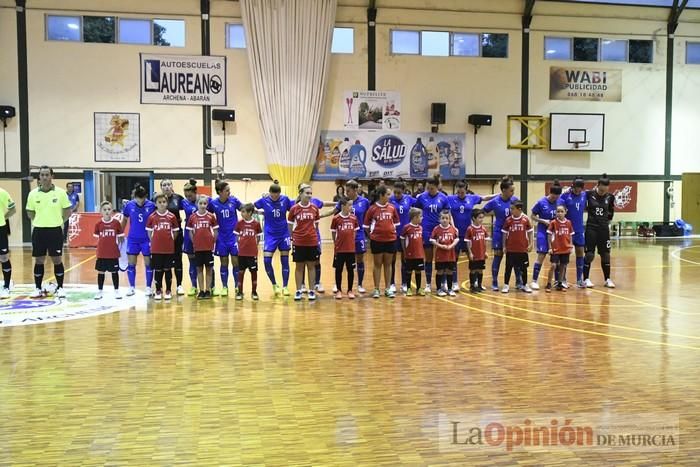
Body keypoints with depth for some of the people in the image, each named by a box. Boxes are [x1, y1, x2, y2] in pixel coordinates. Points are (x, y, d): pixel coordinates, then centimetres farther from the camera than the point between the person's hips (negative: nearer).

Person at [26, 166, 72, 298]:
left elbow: (68, 211, 4)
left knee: (57, 260, 2)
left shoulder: (60, 192, -3)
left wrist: (58, 221, 1)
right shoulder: (33, 193, 1)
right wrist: (40, 221, 7)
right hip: (38, 231, 2)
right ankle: (38, 288, 18)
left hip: (55, 230, -2)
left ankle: (60, 288, 14)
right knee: (39, 260, 8)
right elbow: (30, 213, 13)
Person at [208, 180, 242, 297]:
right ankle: (224, 287, 18)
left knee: (236, 262, 0)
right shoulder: (213, 203, -6)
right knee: (223, 262, 7)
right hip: (222, 237, 0)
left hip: (234, 235, 0)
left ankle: (237, 287, 11)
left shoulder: (234, 200, -5)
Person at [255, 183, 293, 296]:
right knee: (267, 261, -8)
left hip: (284, 234, 1)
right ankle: (274, 285, 13)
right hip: (270, 235, -1)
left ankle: (284, 287, 14)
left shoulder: (285, 199, -5)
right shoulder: (264, 200, -8)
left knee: (285, 261, 4)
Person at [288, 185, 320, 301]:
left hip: (312, 242, 1)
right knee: (299, 266, 6)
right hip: (298, 242, -1)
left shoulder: (315, 208, 0)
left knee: (311, 266, 7)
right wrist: (292, 238, 2)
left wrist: (313, 234, 7)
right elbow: (290, 225, 4)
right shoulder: (294, 209, -5)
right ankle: (298, 291, 14)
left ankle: (311, 291, 15)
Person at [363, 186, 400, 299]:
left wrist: (393, 232, 8)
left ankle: (388, 289, 15)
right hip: (377, 240, -3)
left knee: (388, 264, 9)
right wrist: (371, 235, 2)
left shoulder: (392, 207, 3)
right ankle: (376, 289, 11)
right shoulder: (372, 208, -5)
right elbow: (366, 225, 2)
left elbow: (396, 222, 13)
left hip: (390, 239, 3)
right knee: (378, 264, 5)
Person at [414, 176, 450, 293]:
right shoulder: (421, 197, -2)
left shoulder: (443, 198, -2)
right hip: (427, 231, 0)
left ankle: (440, 284, 14)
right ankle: (428, 284, 15)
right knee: (428, 259, 6)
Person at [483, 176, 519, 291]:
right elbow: (483, 212, 0)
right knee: (498, 256, 3)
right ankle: (494, 283, 14)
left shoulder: (515, 199, -3)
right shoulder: (495, 202, -10)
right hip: (499, 232, -2)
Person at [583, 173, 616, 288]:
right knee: (589, 254, -3)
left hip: (604, 228, 3)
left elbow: (611, 212, 14)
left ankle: (607, 279, 19)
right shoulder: (589, 194, -9)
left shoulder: (610, 197, 0)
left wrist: (607, 220, 8)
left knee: (605, 254, 7)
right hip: (591, 228, -3)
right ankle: (586, 279, 8)